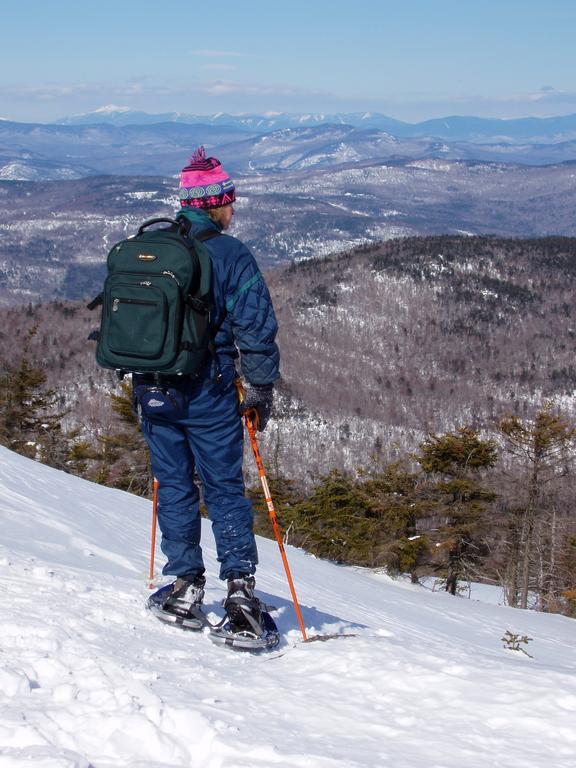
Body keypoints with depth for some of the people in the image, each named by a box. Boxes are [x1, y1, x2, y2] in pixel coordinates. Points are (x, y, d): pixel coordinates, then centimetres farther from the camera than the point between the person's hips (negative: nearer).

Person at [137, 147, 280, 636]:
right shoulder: (232, 255, -10)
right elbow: (255, 328, -12)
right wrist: (261, 389, -1)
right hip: (209, 393, -4)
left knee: (174, 487, 14)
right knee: (225, 489, 4)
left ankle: (185, 584, 16)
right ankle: (240, 585, -3)